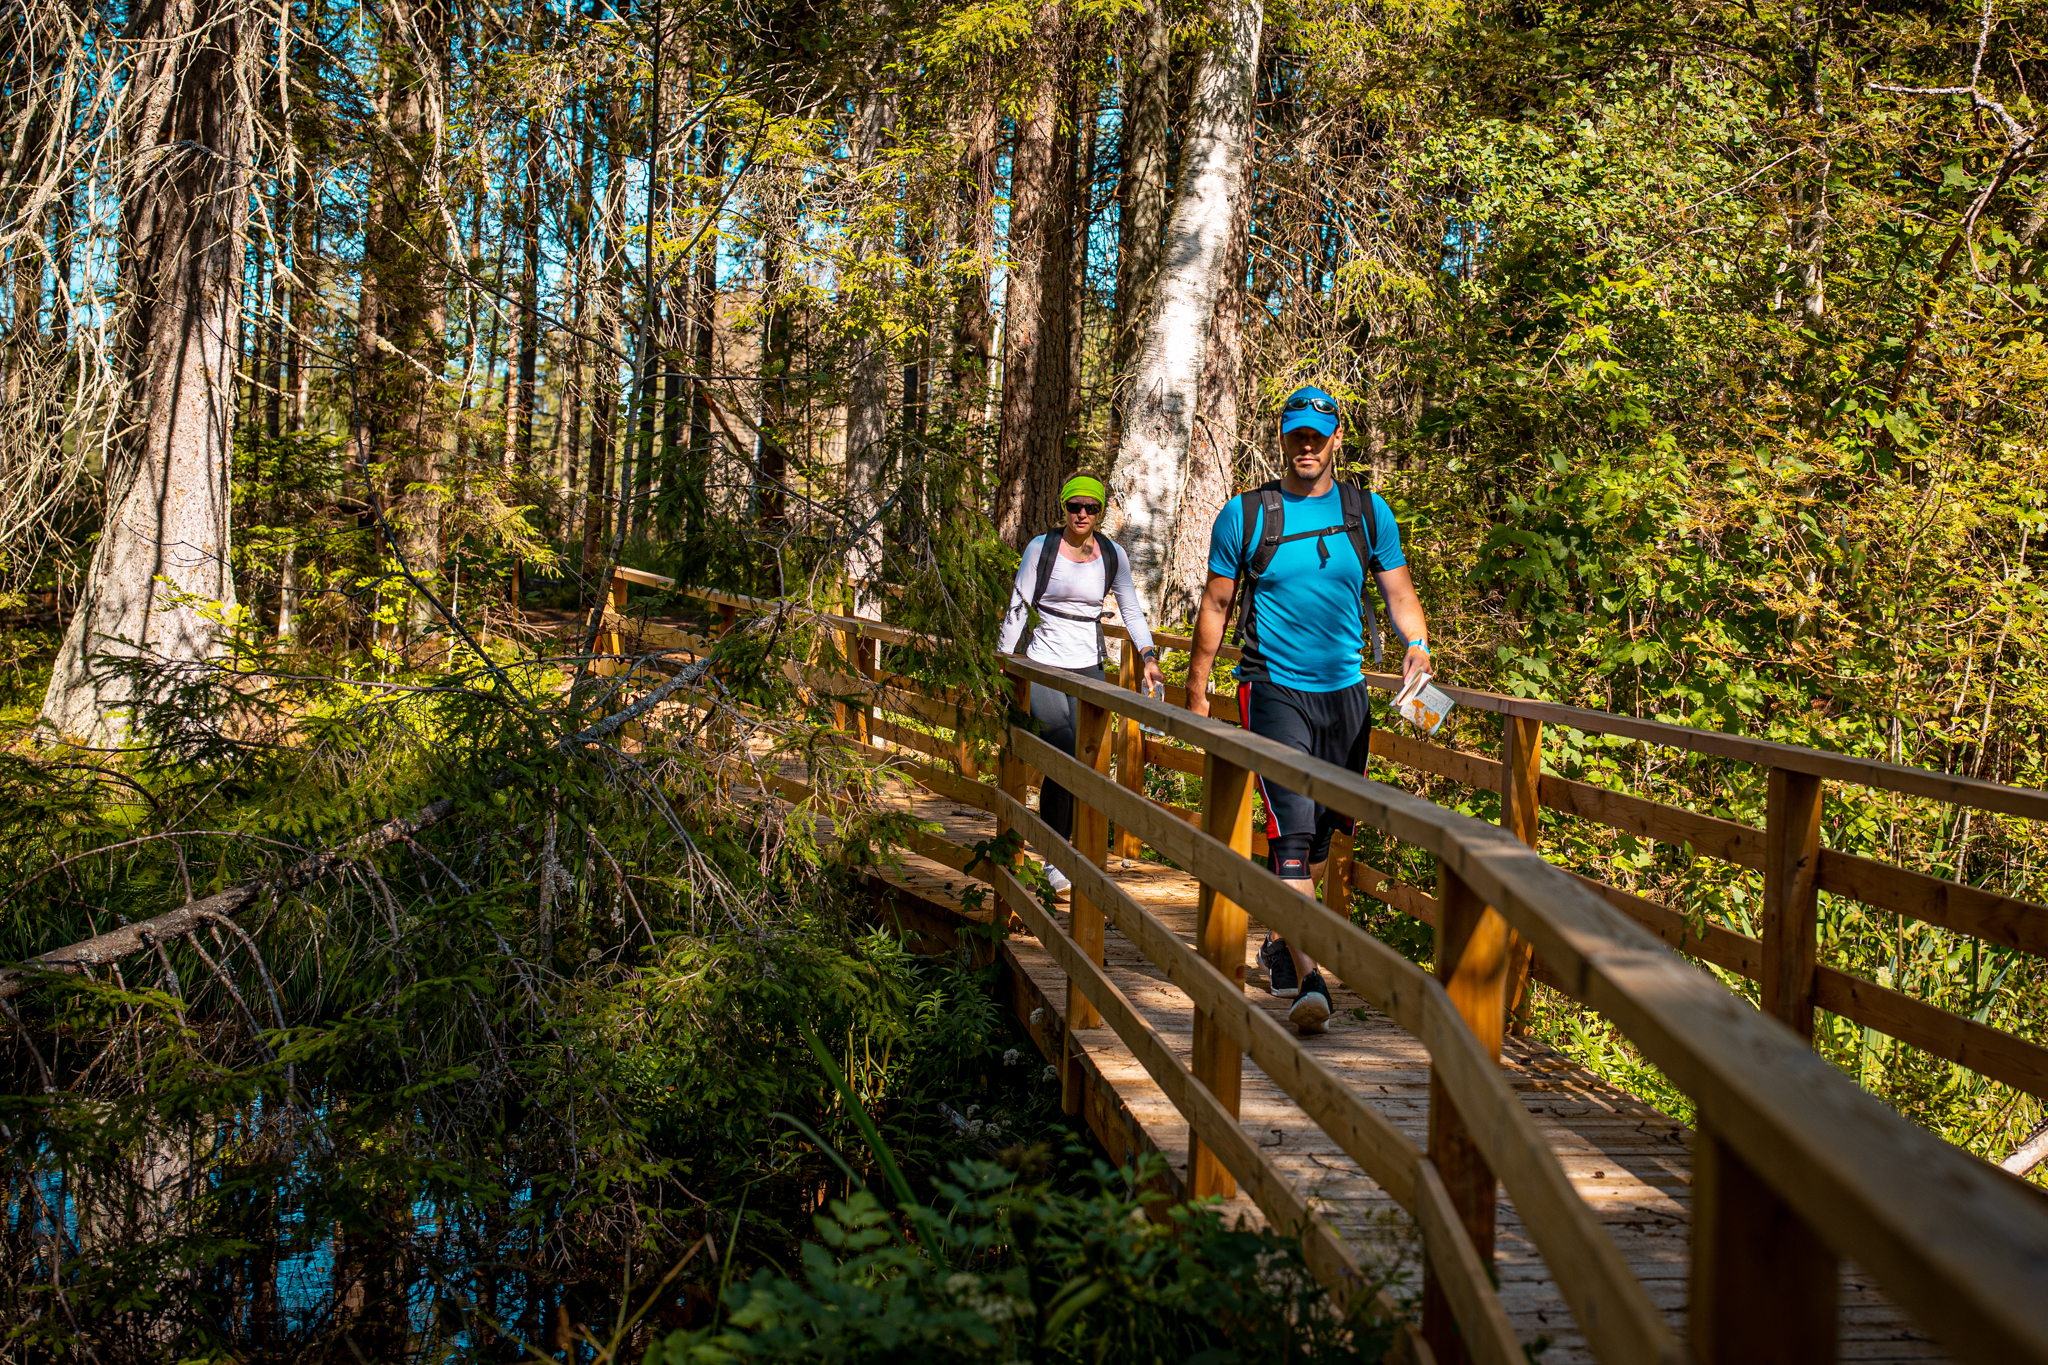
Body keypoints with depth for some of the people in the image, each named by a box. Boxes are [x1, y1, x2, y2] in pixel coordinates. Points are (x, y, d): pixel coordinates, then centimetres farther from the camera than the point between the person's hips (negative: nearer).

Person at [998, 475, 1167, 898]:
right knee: (1064, 753, -19)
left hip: (1089, 668, 4)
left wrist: (1149, 655, 2)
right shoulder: (1042, 548, -3)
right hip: (1043, 667, -4)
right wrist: (1004, 661, 0)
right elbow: (1018, 606, 2)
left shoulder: (1112, 555, 6)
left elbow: (1131, 609, 14)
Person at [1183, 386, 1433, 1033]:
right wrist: (1196, 691, 7)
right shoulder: (1244, 515, 0)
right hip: (1273, 689, -4)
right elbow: (1216, 604, 6)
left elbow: (1399, 592, 10)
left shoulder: (1369, 513, 7)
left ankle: (1281, 943, 35)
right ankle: (1307, 978, -19)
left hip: (1345, 690, 4)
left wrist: (1417, 646, -11)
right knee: (1291, 828, -15)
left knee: (1322, 830, 13)